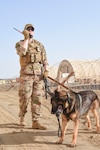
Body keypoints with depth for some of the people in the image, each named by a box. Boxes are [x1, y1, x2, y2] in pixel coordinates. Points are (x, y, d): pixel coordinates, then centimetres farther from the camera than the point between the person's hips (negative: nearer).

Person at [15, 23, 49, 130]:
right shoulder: (20, 43, 8)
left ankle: (36, 122, 1)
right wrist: (26, 38, -9)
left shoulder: (40, 45, 16)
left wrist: (46, 70, -3)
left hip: (39, 75, 3)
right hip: (26, 74, -3)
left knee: (37, 99, -1)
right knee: (25, 97, -3)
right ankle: (22, 116, 22)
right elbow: (22, 52, -15)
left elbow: (45, 59, 11)